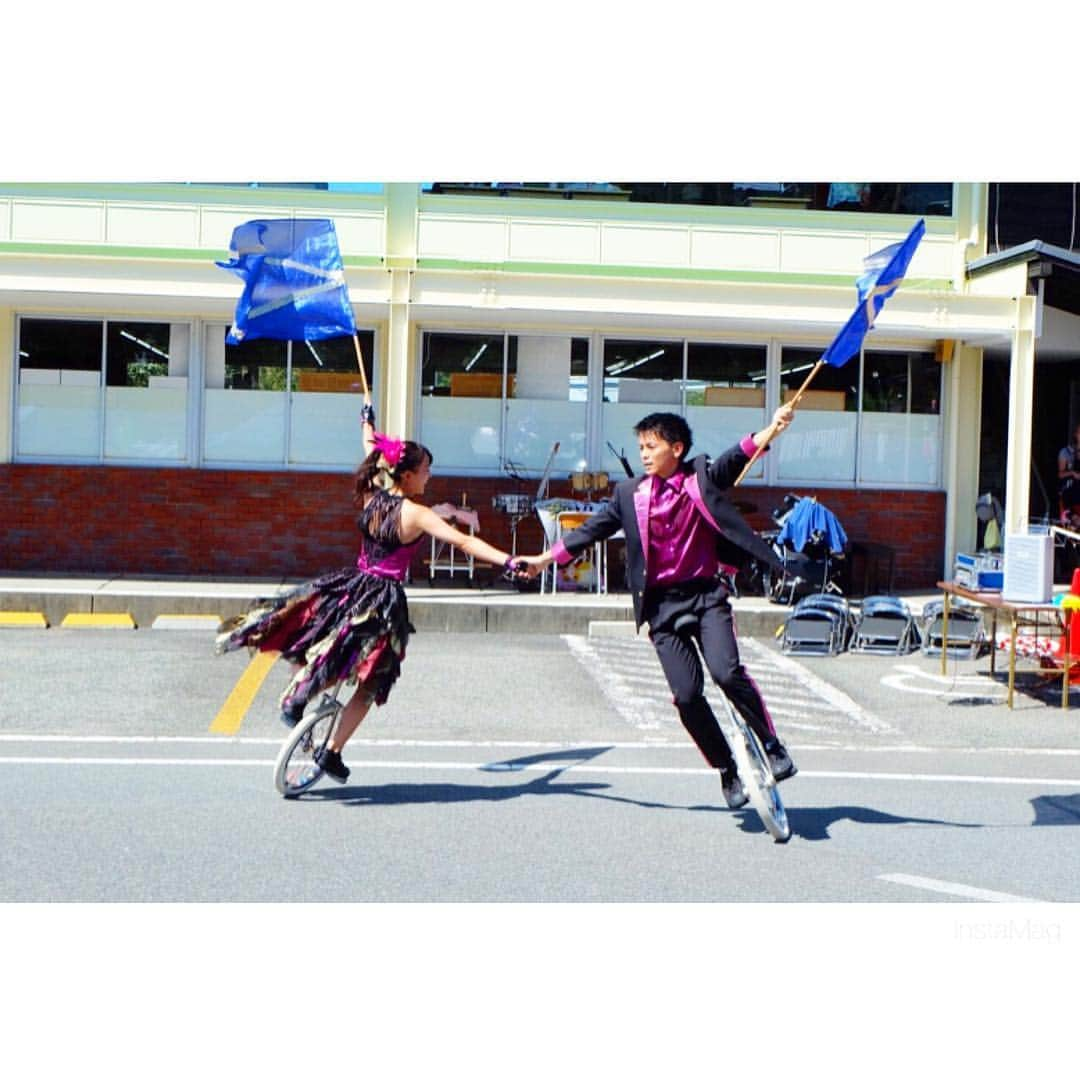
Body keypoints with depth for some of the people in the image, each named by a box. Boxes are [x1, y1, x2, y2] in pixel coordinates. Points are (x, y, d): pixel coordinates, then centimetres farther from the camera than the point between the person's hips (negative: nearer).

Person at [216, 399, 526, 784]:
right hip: (384, 602, -5)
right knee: (370, 683, 8)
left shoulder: (370, 496, 1)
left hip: (351, 587, 5)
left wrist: (367, 418, 39)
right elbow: (463, 542, -26)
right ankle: (332, 752, 8)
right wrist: (509, 562, -32)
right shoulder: (415, 514, -16)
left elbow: (371, 451, 21)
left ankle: (294, 699, 17)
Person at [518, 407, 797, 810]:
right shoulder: (630, 493, 8)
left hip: (706, 592, -2)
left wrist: (773, 427, -30)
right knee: (687, 694, -5)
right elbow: (592, 530, 14)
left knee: (726, 671, -22)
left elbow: (737, 458, -13)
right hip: (662, 603, 2)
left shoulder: (702, 477, 2)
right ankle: (727, 770, 13)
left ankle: (772, 745, -2)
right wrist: (545, 558, 13)